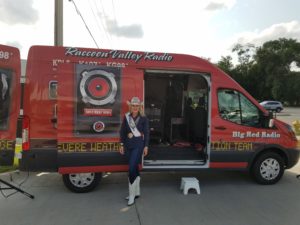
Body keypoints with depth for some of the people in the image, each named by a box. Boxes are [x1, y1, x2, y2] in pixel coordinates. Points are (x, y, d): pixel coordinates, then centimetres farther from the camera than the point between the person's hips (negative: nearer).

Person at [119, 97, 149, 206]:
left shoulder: (143, 118, -5)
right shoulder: (126, 117, 2)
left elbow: (146, 133, -2)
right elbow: (122, 131, 6)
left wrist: (146, 146, -4)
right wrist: (122, 144, 5)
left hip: (138, 145, -4)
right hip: (128, 145, 4)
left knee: (132, 169, -11)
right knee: (134, 168, 15)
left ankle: (132, 195, 2)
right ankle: (137, 192, 30)